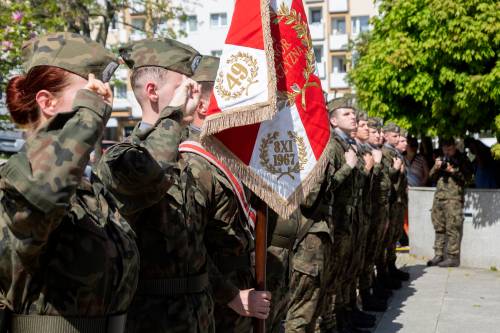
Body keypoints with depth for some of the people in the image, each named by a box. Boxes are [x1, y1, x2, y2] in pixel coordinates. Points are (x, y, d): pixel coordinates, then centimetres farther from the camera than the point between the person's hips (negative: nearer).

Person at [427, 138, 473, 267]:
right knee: (439, 228, 8)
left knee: (452, 228, -8)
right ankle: (438, 255, 14)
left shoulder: (462, 159, 4)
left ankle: (453, 257, -5)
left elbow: (467, 177, -5)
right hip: (439, 197, 6)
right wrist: (436, 167, 2)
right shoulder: (441, 159, 21)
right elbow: (432, 177, 20)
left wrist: (453, 171, -14)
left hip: (454, 198, -6)